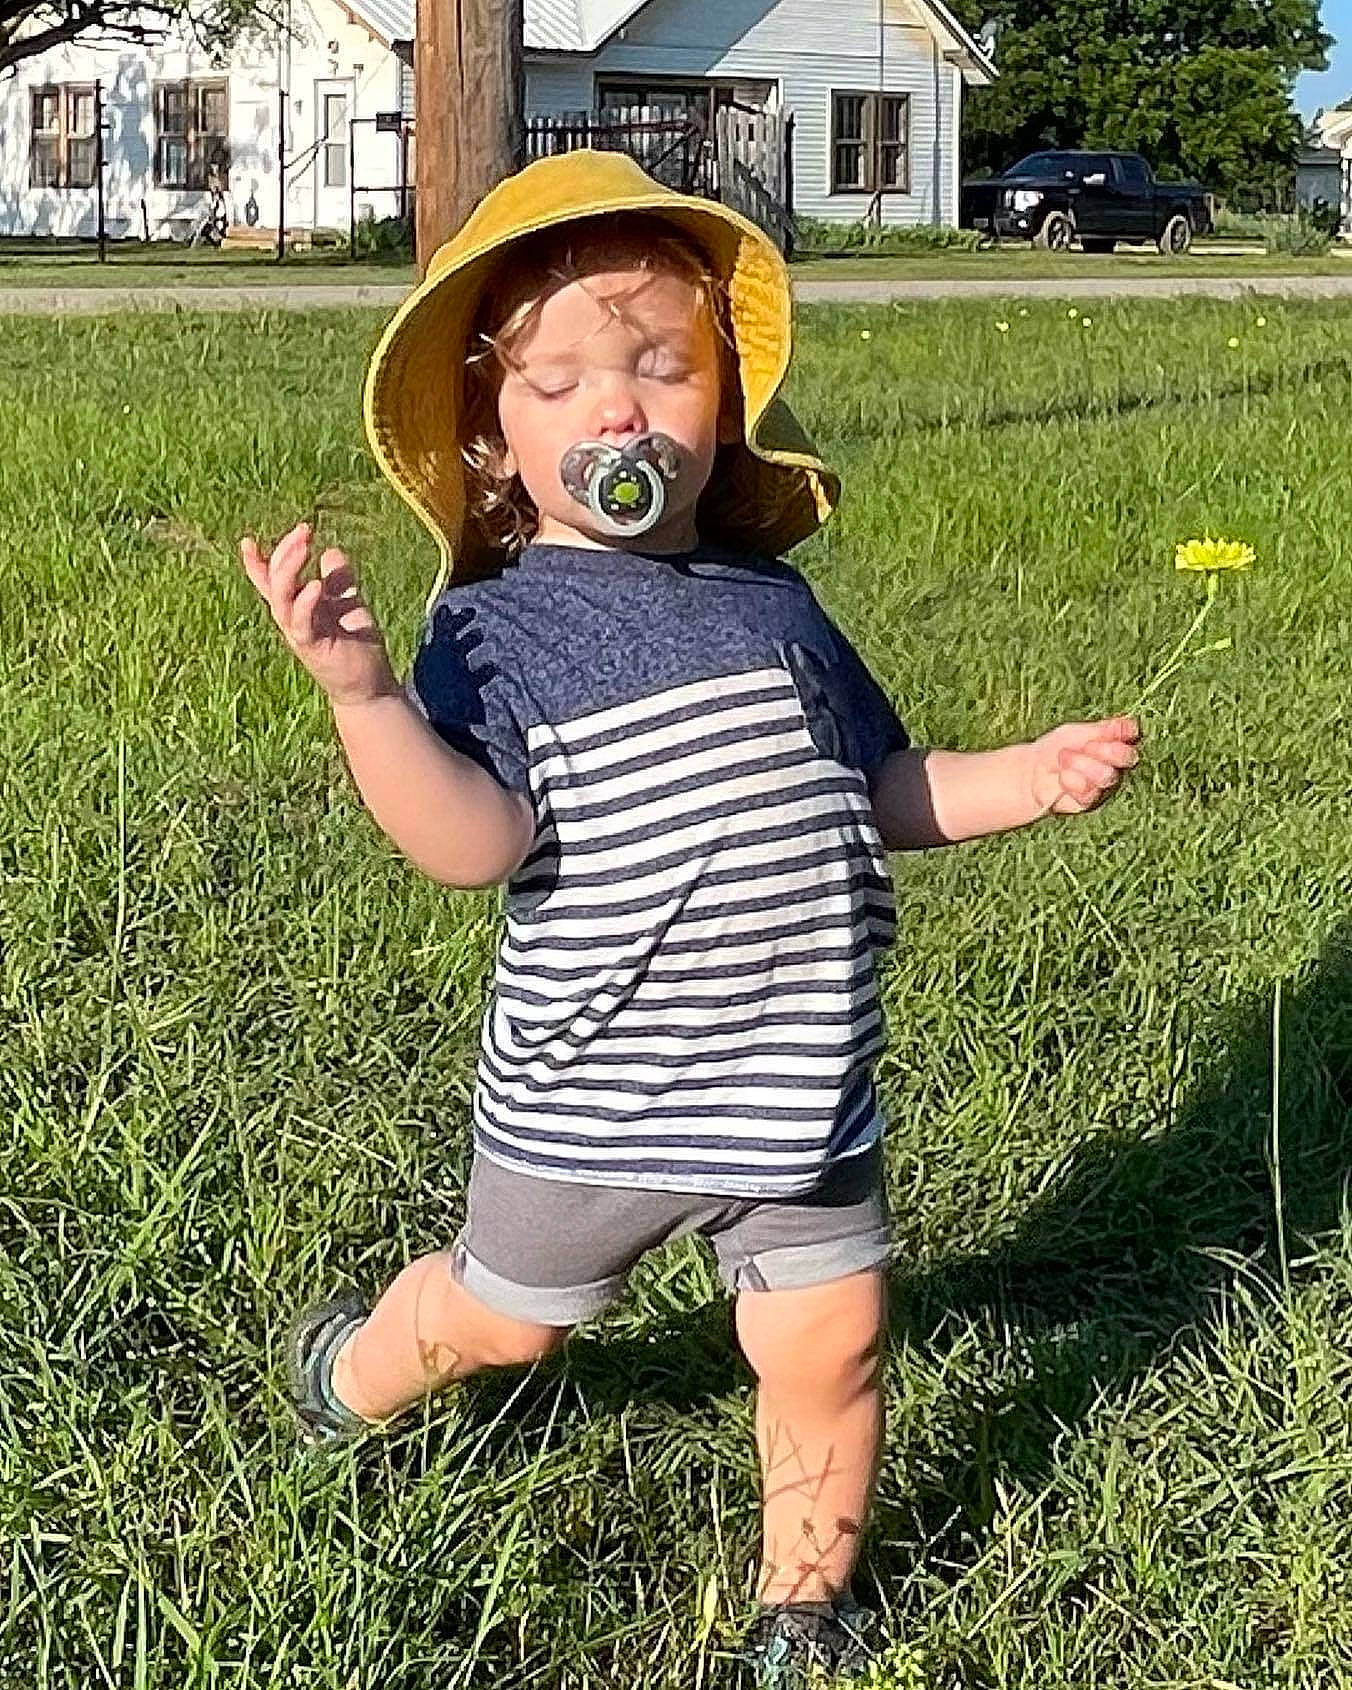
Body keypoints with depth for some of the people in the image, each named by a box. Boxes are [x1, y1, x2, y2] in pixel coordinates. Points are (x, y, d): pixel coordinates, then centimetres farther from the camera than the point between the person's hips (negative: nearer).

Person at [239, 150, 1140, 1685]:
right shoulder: (496, 627, -14)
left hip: (802, 1090, 4)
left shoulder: (774, 605, 3)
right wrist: (359, 692, -41)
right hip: (590, 1099, -3)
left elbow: (879, 792, 15)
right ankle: (356, 1367, 52)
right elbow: (474, 842, -28)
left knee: (830, 1348, 9)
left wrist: (1024, 778, 1)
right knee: (506, 1318, 19)